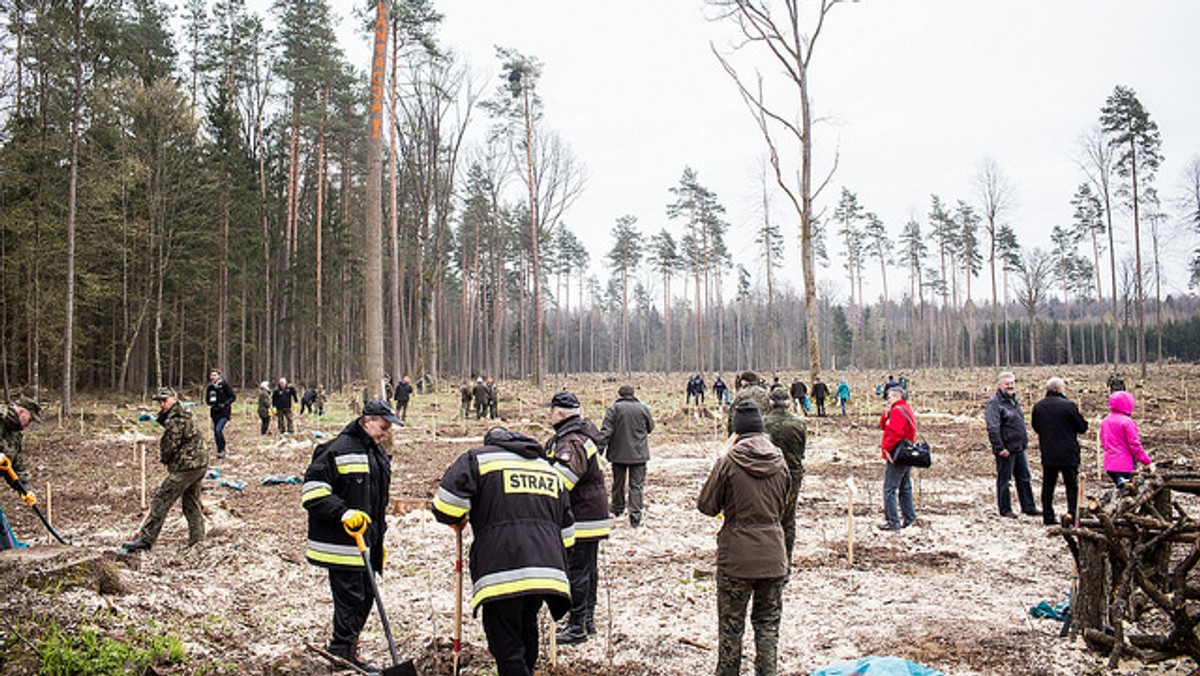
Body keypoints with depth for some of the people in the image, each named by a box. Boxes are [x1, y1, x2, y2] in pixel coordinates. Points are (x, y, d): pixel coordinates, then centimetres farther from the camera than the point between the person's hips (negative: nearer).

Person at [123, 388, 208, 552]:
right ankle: (197, 540, 19)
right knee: (191, 503, 17)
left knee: (161, 500, -4)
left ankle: (145, 540, 0)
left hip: (186, 466, -10)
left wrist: (165, 461, 4)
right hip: (200, 464, 10)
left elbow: (169, 447, -13)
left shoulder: (175, 420, -16)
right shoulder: (187, 414, 15)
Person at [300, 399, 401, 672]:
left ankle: (345, 649, 28)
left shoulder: (379, 455, 16)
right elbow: (312, 490, -19)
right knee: (350, 599, -5)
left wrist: (379, 541, 26)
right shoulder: (339, 450, -13)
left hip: (367, 542, 9)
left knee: (366, 597, 13)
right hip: (342, 544, -9)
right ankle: (342, 653, 10)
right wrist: (343, 513, -27)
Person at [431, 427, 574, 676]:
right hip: (547, 569, 6)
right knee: (526, 631, 25)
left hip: (502, 571, -6)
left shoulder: (478, 458, 8)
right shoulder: (549, 468, 25)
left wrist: (457, 520, 15)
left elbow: (446, 503, -5)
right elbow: (566, 529, 25)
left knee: (507, 647, -2)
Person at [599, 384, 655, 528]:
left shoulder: (614, 409, -6)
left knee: (618, 483, 18)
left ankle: (617, 510, 35)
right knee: (637, 485, 2)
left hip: (618, 453, 0)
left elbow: (605, 432, -12)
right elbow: (650, 427, 12)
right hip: (638, 454, 0)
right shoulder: (643, 408, -2)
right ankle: (635, 517, -4)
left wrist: (600, 450, -11)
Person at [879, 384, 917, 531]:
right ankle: (909, 518, 23)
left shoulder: (898, 411, -17)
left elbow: (895, 433, -30)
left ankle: (892, 522, -3)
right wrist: (886, 414, 2)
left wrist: (887, 448, -22)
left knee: (889, 489, -5)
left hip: (896, 458, -10)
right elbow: (884, 426, 19)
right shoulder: (905, 409, 17)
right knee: (905, 488, 17)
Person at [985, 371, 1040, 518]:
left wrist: (1024, 440, 22)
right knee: (1004, 479, 2)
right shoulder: (994, 403, -14)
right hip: (1006, 449, -9)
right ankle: (1005, 509, 10)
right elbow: (992, 428, -21)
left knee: (1024, 477, 13)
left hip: (1019, 448, 9)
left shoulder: (1014, 400, 15)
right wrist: (999, 448, -23)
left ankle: (1028, 507, 22)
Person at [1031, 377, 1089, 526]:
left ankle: (1048, 517, 12)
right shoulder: (1068, 405, -13)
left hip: (1047, 455, 4)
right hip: (1068, 454, -4)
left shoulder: (1038, 406, 1)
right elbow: (1083, 427, -5)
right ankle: (1073, 517, 4)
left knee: (1048, 487, 10)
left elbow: (1035, 427, 13)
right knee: (1072, 486, 6)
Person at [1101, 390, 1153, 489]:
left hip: (1109, 464, 7)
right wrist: (1148, 462, -7)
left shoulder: (1105, 421, 8)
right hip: (1123, 465, -7)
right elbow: (1135, 445, -14)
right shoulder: (1127, 422, -14)